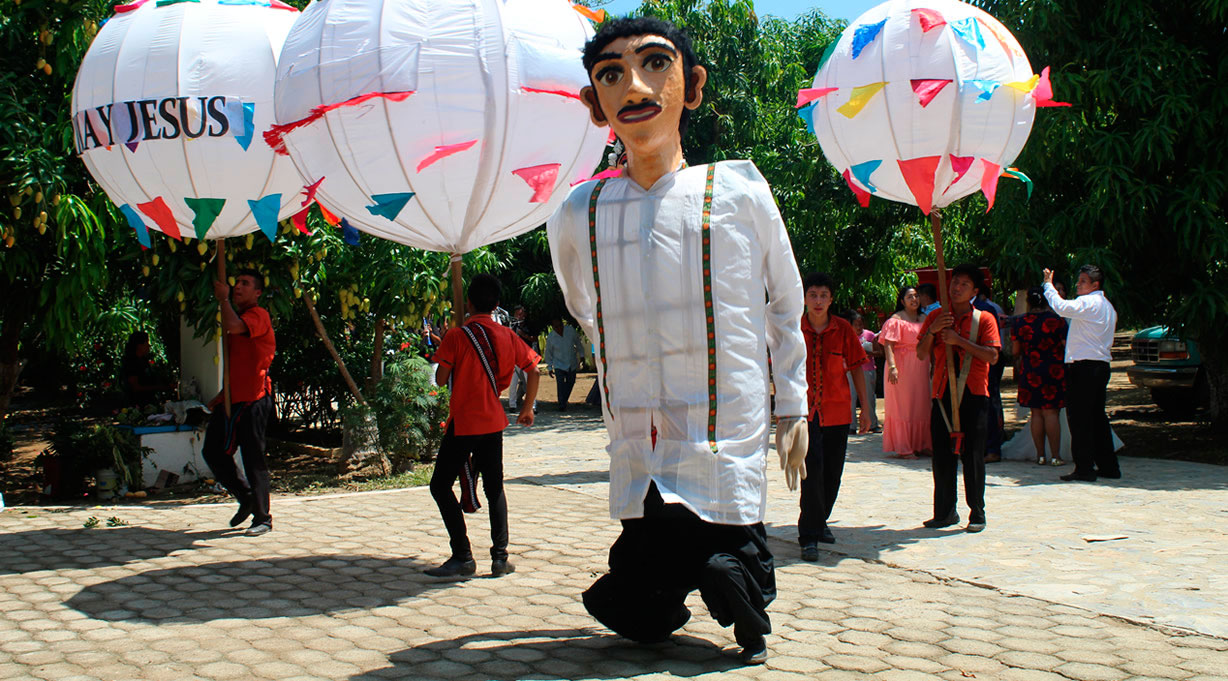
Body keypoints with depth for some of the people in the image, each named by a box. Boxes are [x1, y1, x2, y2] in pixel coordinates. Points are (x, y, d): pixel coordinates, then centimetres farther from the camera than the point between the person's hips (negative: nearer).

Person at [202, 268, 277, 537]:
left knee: (254, 459, -4)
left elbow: (233, 326, -31)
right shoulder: (237, 316, 21)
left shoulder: (258, 315, -8)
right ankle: (246, 498, 25)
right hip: (232, 399, 9)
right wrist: (222, 394, 23)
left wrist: (224, 299, -13)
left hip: (253, 400, -9)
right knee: (212, 452, 8)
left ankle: (262, 517, 7)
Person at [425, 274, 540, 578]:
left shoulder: (456, 336, -9)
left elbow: (440, 379, -7)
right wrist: (527, 408, 16)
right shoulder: (507, 336, 5)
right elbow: (533, 368, 5)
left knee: (441, 486, 3)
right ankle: (500, 557, 9)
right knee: (494, 488, 13)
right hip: (494, 422, 5)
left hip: (463, 424, -5)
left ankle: (462, 557, -3)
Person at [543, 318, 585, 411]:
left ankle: (564, 401, 30)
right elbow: (548, 354, 0)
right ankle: (562, 405, -9)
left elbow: (578, 343, 5)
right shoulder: (550, 338, -13)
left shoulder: (570, 330, -11)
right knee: (561, 385, -16)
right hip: (559, 364, -3)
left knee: (570, 383, 10)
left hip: (572, 364, 3)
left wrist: (582, 356, 7)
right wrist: (550, 368, 4)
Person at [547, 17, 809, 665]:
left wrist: (792, 408, 10)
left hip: (728, 457, -2)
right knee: (644, 623, 8)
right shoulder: (577, 216, 1)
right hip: (638, 467, 2)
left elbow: (785, 303, 10)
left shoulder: (740, 190, -3)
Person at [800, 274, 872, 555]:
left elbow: (856, 368, 7)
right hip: (805, 411, -3)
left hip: (838, 411, 3)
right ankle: (809, 537, -7)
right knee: (812, 469, -13)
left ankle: (820, 521, 33)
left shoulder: (843, 329, 1)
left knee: (832, 473, 10)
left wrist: (865, 408, 5)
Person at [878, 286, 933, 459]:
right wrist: (892, 366, -25)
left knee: (921, 405, 8)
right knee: (902, 405, -5)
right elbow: (888, 345, -14)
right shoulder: (896, 320, -5)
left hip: (921, 366, 7)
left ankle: (920, 446, 15)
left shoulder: (924, 319, 15)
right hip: (902, 366, -7)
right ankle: (903, 448, -2)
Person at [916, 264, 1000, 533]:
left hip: (973, 394, -3)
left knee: (972, 455, -2)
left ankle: (977, 513, 6)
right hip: (943, 393, 3)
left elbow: (992, 356, -10)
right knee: (942, 454, 4)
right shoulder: (936, 316, 11)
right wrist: (932, 331, -11)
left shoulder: (984, 319, 2)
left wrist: (958, 340, -16)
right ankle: (945, 511, 14)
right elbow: (922, 354, 6)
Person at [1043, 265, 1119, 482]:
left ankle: (1084, 468, -6)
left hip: (1083, 367, -10)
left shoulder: (1089, 303, -12)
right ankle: (1108, 466, 17)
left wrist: (1048, 285, -13)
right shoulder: (1107, 307, 19)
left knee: (1079, 418, -6)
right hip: (1102, 365, 10)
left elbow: (1062, 307, -27)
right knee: (1097, 417, 14)